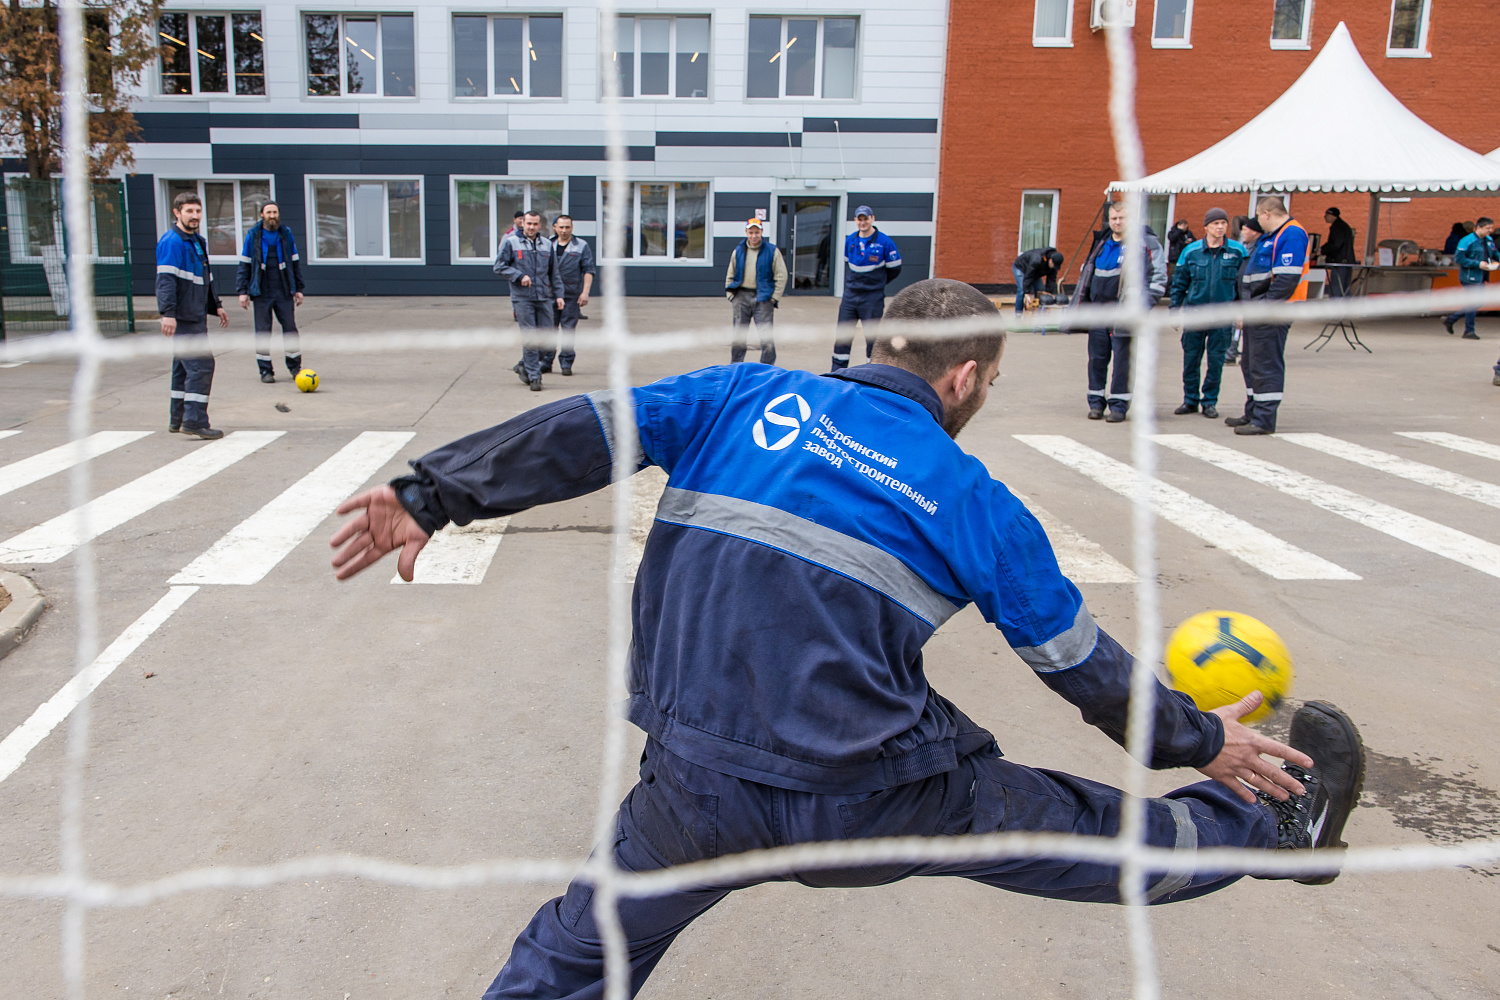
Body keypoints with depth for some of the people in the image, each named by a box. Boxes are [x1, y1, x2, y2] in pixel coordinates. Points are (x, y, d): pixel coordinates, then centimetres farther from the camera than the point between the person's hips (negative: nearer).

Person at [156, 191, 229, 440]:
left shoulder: (198, 242, 19)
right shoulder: (171, 241, -12)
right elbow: (165, 279, -20)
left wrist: (216, 306, 28)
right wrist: (168, 312, -27)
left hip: (195, 316, 10)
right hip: (183, 318, -10)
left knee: (185, 366, 15)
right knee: (201, 364, -14)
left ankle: (177, 420, 23)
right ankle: (195, 421, -14)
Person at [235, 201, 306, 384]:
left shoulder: (286, 235, 7)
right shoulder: (253, 236, 3)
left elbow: (295, 263, 14)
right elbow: (244, 265, 5)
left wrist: (298, 289, 10)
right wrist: (242, 291, -1)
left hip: (284, 292, 1)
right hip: (262, 292, -1)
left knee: (290, 328, 0)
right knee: (262, 331, 1)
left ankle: (295, 367, 13)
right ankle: (265, 370, 9)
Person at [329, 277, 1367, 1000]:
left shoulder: (744, 397, 6)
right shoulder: (976, 502, 3)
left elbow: (590, 429, -3)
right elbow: (1085, 666, 11)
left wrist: (433, 494, 0)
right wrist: (1202, 740, 26)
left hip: (700, 794, 1)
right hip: (880, 801, 0)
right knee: (1098, 836, 20)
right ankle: (1287, 827, 43)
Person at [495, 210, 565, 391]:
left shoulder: (547, 244, 12)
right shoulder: (511, 242, 1)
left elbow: (554, 272, 17)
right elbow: (499, 266, 0)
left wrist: (558, 294, 11)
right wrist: (519, 276, -11)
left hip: (544, 298, 4)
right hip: (522, 298, -4)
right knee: (529, 338, -6)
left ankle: (524, 366, 23)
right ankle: (534, 376, 2)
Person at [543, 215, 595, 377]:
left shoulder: (582, 246, 5)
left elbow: (588, 271, 0)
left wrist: (585, 292, -10)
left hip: (571, 295, -2)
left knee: (568, 329, 0)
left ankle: (566, 363, 8)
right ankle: (546, 362, 9)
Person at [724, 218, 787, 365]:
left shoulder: (772, 251, 0)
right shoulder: (738, 251, 10)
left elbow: (781, 276, 0)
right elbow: (730, 275, 18)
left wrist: (774, 298, -6)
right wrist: (730, 294, 6)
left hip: (763, 297, -3)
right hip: (741, 297, 3)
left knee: (766, 335, -5)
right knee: (738, 334, 9)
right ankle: (735, 365, 21)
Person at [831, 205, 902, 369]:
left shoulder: (885, 242, -9)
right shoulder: (849, 240, 5)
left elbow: (895, 269, -1)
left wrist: (875, 284, 7)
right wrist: (850, 285, 15)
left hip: (873, 299, -4)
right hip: (850, 296, 4)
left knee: (872, 337, 2)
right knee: (843, 335, 6)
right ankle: (837, 373, 15)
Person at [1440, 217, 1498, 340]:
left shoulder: (1489, 241, 11)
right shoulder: (1467, 241, -13)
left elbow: (1495, 254, 22)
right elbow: (1458, 258, -17)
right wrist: (1478, 264, -21)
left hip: (1481, 278, 8)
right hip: (1470, 278, -8)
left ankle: (1450, 319, 23)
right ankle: (1469, 331, 6)